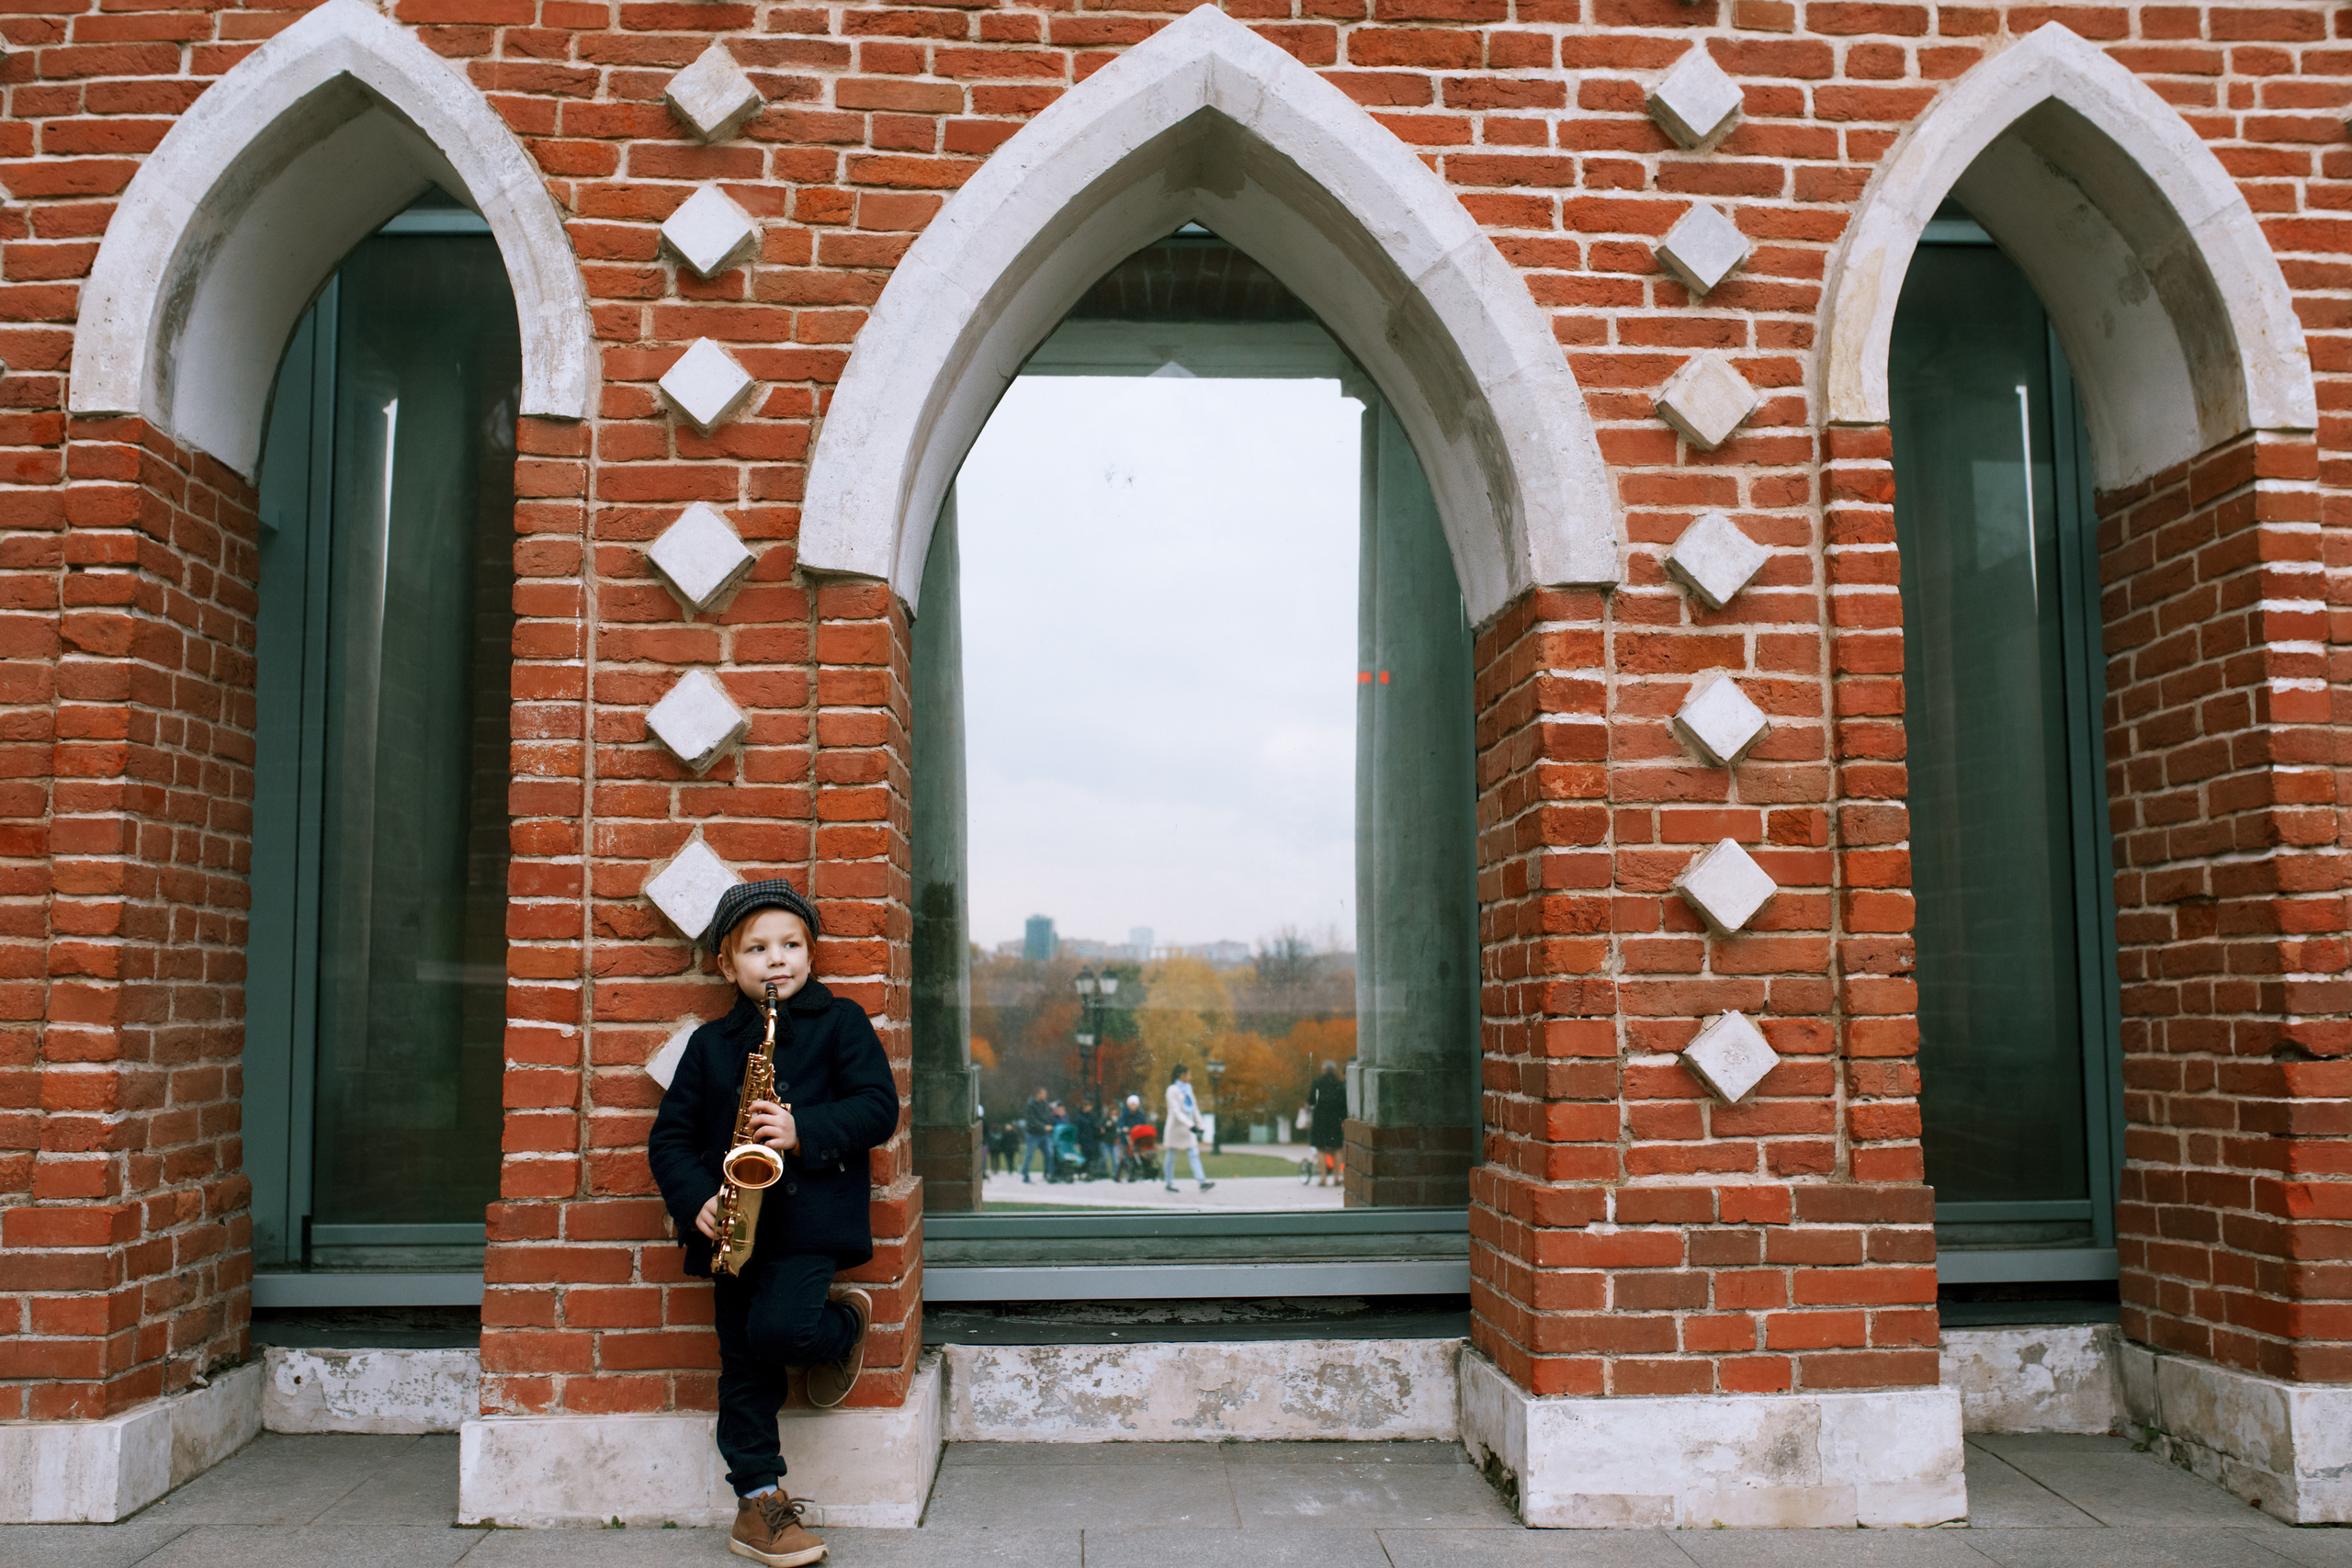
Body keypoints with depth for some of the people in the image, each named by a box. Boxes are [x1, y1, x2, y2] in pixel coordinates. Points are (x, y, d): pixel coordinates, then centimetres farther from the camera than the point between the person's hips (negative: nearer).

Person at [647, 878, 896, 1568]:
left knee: (777, 1329, -22)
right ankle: (760, 1498, 17)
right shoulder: (710, 1043, 12)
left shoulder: (840, 1021, 2)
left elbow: (879, 1108, -6)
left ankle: (846, 1323, 10)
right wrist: (695, 1200, -7)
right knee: (742, 1363, 6)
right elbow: (670, 1134, 10)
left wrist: (803, 1133, -20)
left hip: (809, 1213, -4)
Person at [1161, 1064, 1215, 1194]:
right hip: (1175, 1127, -7)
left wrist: (1199, 1124, 15)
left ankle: (1202, 1181, -13)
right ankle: (1169, 1183, 15)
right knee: (1171, 1155, 5)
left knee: (1194, 1154, -4)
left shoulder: (1188, 1088, 11)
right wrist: (1190, 1125, -25)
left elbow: (1194, 1107, 18)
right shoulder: (1173, 1090, -12)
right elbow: (1176, 1111, -19)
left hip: (1188, 1127, 7)